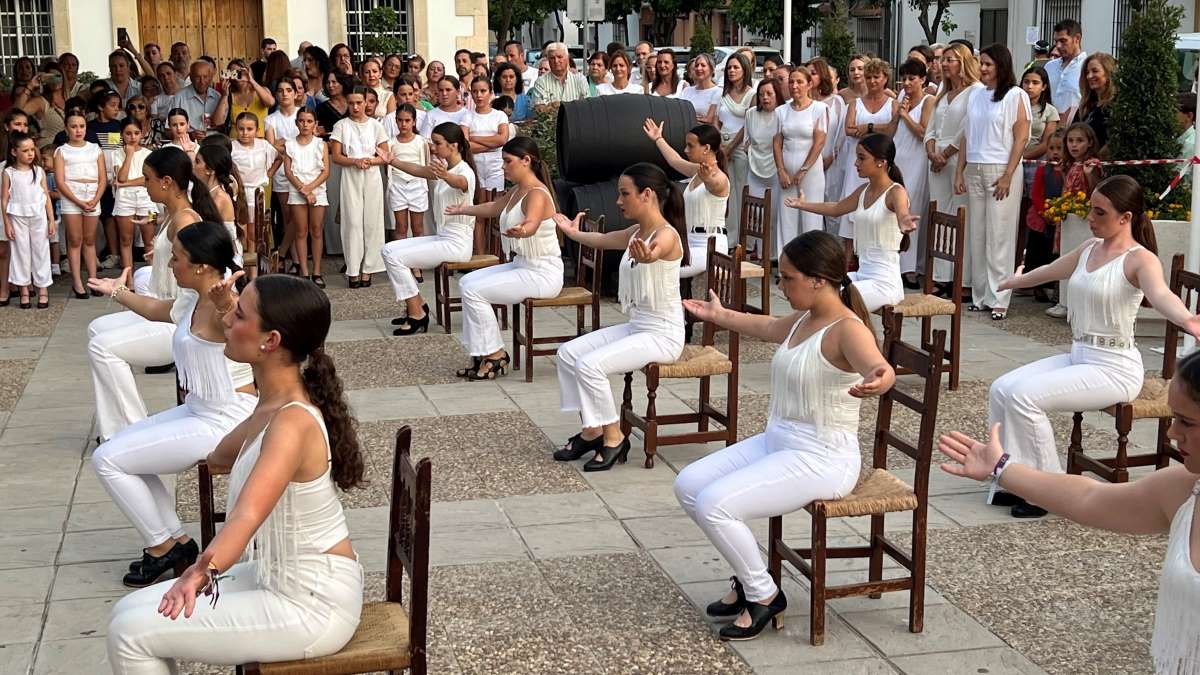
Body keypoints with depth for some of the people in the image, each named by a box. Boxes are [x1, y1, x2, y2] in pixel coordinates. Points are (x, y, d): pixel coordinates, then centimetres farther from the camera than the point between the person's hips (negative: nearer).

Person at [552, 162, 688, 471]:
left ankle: (614, 438, -7)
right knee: (568, 353, -1)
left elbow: (655, 250, -45)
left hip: (662, 335, -9)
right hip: (636, 326, 9)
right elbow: (603, 240, 29)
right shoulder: (636, 232, 7)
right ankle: (592, 431, 7)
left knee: (590, 364, -24)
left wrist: (645, 256, -69)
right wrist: (574, 233, 44)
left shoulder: (666, 234, -20)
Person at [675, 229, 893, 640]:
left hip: (822, 459, -9)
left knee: (714, 503, -23)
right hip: (776, 442, 10)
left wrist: (877, 380, -68)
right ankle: (749, 577, 15)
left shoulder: (848, 329, -21)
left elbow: (878, 366, -43)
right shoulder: (803, 319, 7)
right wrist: (719, 315, 47)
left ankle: (764, 594, 1)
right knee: (688, 485, 1)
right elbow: (767, 328, 31)